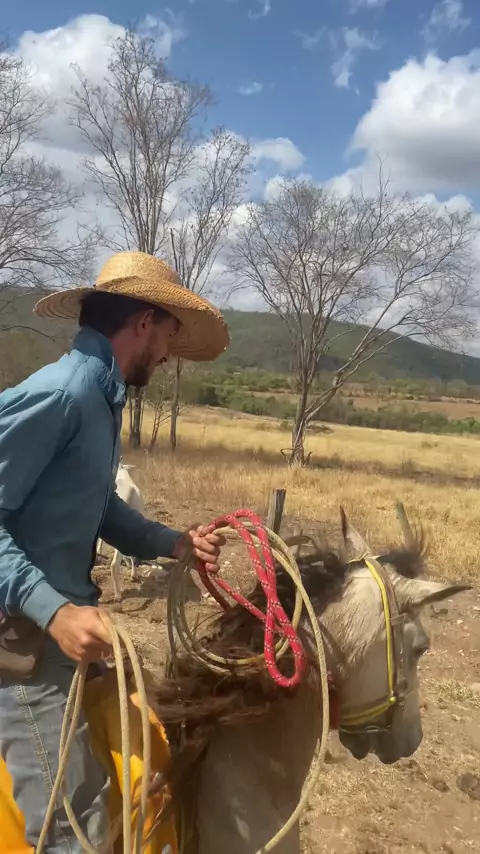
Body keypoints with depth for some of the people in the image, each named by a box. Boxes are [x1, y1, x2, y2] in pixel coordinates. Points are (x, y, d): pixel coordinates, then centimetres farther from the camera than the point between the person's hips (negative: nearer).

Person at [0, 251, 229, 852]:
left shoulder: (100, 398, 9)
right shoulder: (56, 394, -22)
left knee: (102, 785, 23)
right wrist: (54, 611, -30)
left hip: (67, 630, 10)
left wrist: (174, 544, 7)